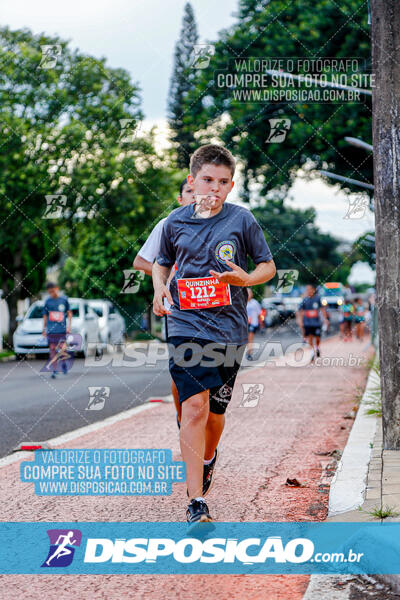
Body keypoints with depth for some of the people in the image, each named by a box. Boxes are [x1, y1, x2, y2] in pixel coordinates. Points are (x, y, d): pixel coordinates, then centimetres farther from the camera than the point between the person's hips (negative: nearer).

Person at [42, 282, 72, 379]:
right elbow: (45, 315, 13)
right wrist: (44, 328, 10)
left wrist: (69, 325, 0)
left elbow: (69, 313, 8)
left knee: (63, 349, -8)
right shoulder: (48, 301, 6)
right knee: (52, 350, -1)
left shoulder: (64, 299, 4)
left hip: (62, 330, -1)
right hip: (51, 330, 1)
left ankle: (63, 363, 20)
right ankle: (54, 370, 5)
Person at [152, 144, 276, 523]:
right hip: (186, 325, -1)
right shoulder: (176, 222, 5)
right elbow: (162, 262, 22)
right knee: (194, 406, -14)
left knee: (215, 410, 11)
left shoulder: (241, 220, 1)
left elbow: (268, 266, 8)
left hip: (229, 327, 1)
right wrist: (159, 288, 1)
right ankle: (196, 502, -13)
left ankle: (208, 458, 47)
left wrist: (245, 279, -13)